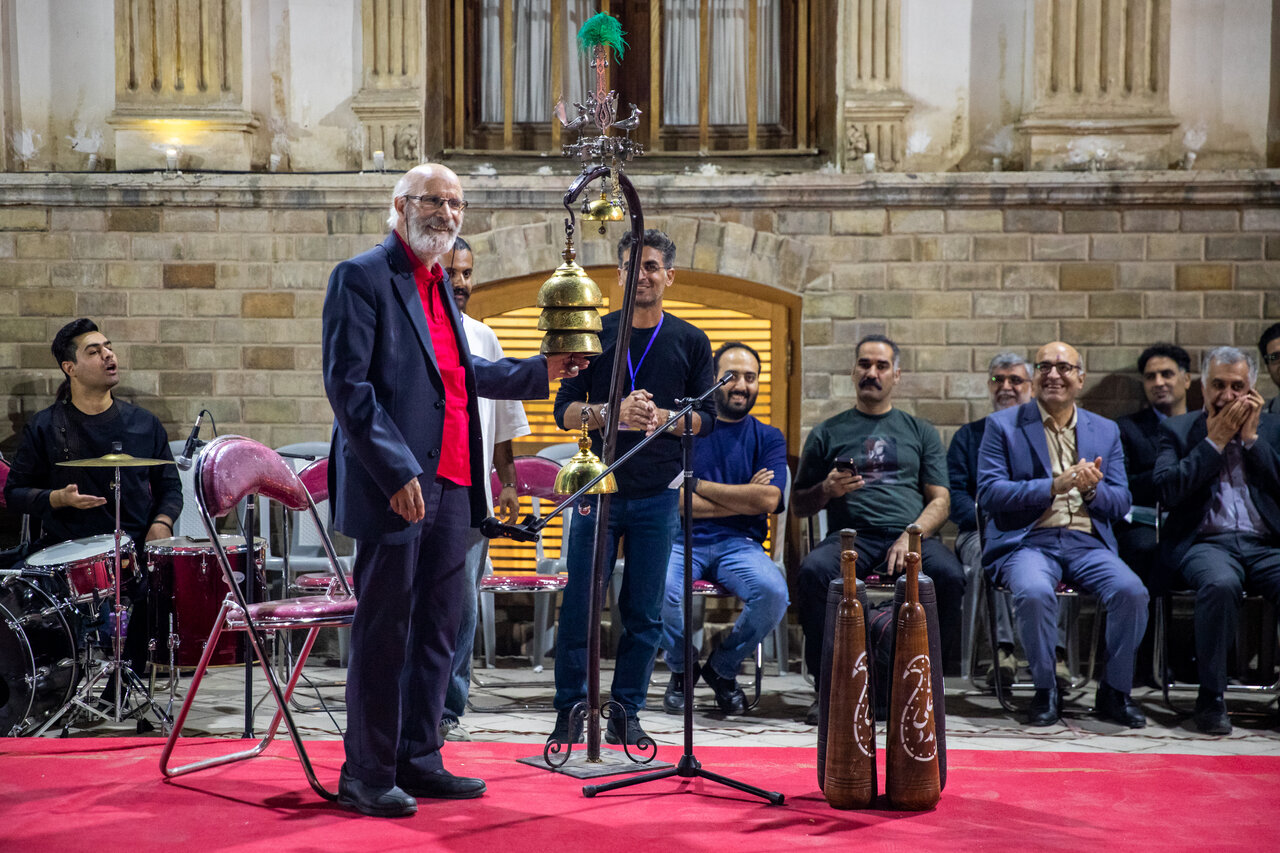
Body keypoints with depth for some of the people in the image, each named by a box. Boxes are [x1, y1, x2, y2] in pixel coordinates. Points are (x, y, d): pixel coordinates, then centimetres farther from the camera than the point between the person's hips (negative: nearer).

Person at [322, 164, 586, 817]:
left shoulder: (437, 284, 18)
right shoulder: (361, 276, -8)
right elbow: (347, 385, -15)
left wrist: (541, 370, 22)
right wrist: (396, 472, -20)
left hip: (449, 481, 9)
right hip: (396, 485, -8)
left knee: (438, 627, 14)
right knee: (384, 631, -1)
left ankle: (418, 761, 25)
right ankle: (366, 775, 11)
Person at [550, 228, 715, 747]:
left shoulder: (690, 342, 8)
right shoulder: (593, 334, 6)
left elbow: (706, 418, 5)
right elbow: (564, 410, 2)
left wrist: (661, 417, -14)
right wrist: (611, 412, -17)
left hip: (658, 494, 1)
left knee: (644, 613, 3)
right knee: (580, 603, -2)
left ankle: (626, 713, 13)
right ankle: (569, 710, 10)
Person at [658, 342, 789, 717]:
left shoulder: (769, 438, 12)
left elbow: (768, 500, -6)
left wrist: (699, 485, -4)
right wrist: (743, 499, -5)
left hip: (739, 544, 2)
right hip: (682, 540, -1)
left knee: (774, 592, -30)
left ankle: (723, 668, 2)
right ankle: (682, 670, 1)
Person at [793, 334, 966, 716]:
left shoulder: (920, 431, 21)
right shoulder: (827, 433, 19)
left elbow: (940, 501, 12)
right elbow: (798, 505, 18)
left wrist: (910, 537, -8)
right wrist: (827, 490, -5)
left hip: (912, 536, 1)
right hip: (850, 536, 0)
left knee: (949, 574, -32)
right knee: (813, 571, -34)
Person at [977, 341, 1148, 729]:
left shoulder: (1106, 431, 18)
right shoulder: (1003, 425, 7)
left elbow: (1121, 504, 13)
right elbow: (989, 493, -5)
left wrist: (1093, 490, -11)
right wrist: (1053, 486, -16)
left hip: (1087, 542, 3)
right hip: (1027, 541, -3)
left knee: (1132, 592, -25)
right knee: (1034, 592, -35)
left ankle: (1115, 692, -5)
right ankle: (1045, 692, -12)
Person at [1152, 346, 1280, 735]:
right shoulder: (1178, 429, 12)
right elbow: (1167, 491, -5)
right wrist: (1216, 441, -3)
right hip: (1206, 541, -2)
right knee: (1221, 583, -37)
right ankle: (1211, 698, -22)